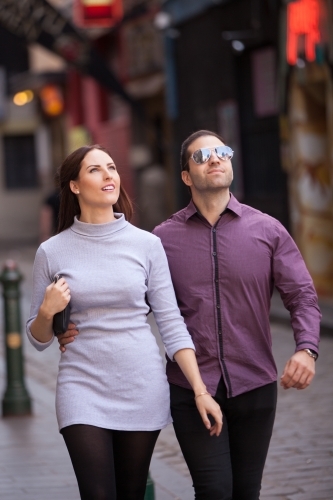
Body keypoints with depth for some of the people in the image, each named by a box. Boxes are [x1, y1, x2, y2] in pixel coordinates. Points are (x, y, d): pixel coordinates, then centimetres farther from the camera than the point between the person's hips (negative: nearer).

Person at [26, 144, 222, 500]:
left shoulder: (146, 244, 1)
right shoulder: (52, 252, 1)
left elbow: (171, 323, 2)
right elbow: (38, 340, 9)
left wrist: (200, 390, -6)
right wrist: (47, 312, -13)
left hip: (142, 390, 1)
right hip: (83, 388, -1)